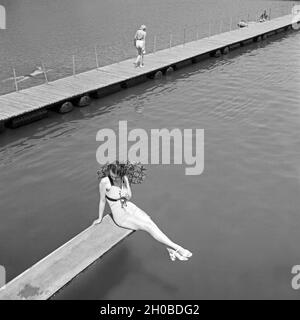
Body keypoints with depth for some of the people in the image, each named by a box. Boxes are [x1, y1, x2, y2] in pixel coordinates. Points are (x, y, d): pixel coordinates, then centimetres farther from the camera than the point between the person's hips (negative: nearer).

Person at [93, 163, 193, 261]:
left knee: (149, 221, -21)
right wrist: (100, 218, 5)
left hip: (129, 207, 5)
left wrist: (126, 195, -16)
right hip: (120, 215, -5)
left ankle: (170, 248, -18)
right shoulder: (104, 182, -20)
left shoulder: (124, 178, -5)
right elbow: (102, 201, -6)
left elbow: (129, 196, 8)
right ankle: (177, 248, -21)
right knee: (148, 227, -20)